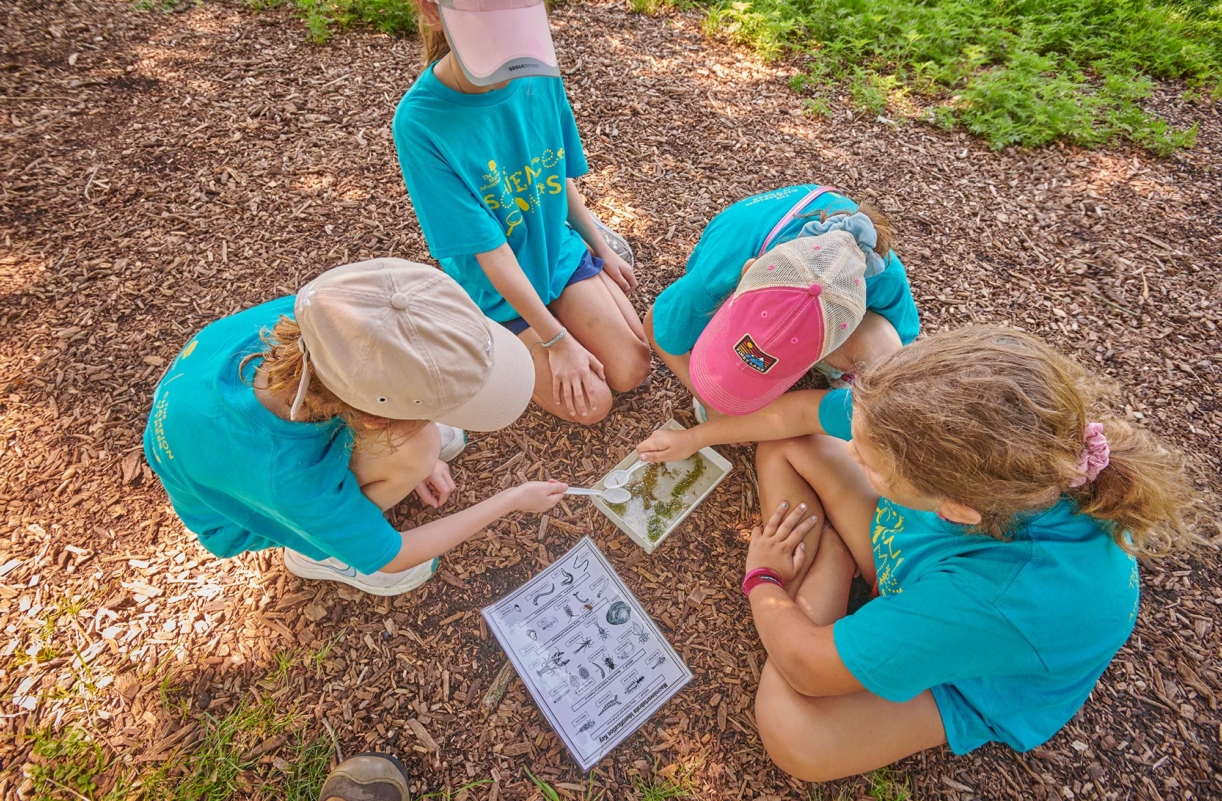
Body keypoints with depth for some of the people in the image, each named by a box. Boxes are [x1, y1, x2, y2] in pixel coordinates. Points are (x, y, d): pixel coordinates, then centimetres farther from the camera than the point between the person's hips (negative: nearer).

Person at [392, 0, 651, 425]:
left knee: (633, 372, 1)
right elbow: (491, 251, -24)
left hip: (562, 251, 5)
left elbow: (562, 176, 6)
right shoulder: (419, 122, -26)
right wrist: (556, 340, -20)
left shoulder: (540, 75, -10)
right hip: (497, 286, -4)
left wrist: (601, 248, 11)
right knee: (591, 404, -6)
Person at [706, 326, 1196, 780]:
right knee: (784, 449, -6)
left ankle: (823, 582, -8)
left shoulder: (1004, 598, -47)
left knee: (790, 732, -27)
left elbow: (809, 667, -32)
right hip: (909, 555, 5)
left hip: (971, 681, -4)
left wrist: (762, 581, -12)